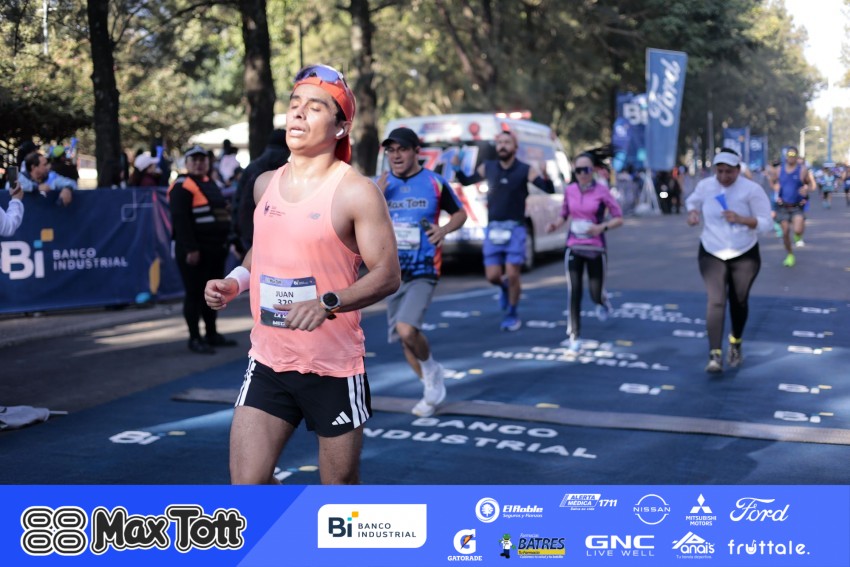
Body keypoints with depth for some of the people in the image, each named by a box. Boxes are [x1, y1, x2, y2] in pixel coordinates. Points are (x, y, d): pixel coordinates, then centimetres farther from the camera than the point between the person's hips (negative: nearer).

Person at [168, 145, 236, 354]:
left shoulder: (210, 184, 17)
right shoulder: (182, 187, -11)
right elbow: (180, 220, -19)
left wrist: (225, 242, 17)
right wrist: (190, 249, -25)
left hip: (215, 249, 9)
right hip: (195, 251, -9)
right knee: (195, 293, -3)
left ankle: (212, 334, 24)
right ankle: (195, 339, 3)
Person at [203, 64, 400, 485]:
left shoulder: (356, 193, -11)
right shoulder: (265, 185, 8)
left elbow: (387, 274, -15)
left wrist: (328, 303, -30)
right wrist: (234, 282, 4)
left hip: (334, 368, -5)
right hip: (267, 362, 5)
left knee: (341, 488, 10)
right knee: (246, 484, -2)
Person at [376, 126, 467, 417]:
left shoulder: (435, 183, -3)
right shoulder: (382, 184, 5)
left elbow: (460, 213, 9)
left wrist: (445, 229, -11)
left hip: (423, 271, -4)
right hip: (393, 271, 5)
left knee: (406, 330, -23)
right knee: (404, 337, 9)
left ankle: (431, 369, 7)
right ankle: (433, 389, 28)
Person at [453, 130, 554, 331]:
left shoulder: (525, 170, -4)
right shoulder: (487, 168, 4)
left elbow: (550, 190, -10)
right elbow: (467, 181, 18)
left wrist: (545, 177, -31)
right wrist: (457, 169, -2)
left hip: (515, 229, -3)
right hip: (493, 229, 3)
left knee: (512, 275, -6)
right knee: (493, 276, 0)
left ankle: (512, 315, 14)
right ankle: (505, 286, 36)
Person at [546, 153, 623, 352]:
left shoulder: (602, 191, -8)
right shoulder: (569, 190, 2)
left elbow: (619, 218, -5)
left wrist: (602, 227, -21)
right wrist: (555, 224, -6)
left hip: (596, 249, -2)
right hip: (574, 248, 2)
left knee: (595, 293, 5)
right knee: (574, 293, -7)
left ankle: (603, 302, 45)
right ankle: (574, 337, 2)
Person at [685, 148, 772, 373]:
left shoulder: (752, 189, -13)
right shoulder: (705, 186, -5)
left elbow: (766, 223, -13)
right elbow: (692, 202, 16)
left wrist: (740, 219, -29)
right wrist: (692, 213, -8)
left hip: (745, 255, 0)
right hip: (711, 254, 1)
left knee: (739, 302, 12)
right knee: (716, 301, -14)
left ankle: (736, 344, 40)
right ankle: (715, 356, -18)